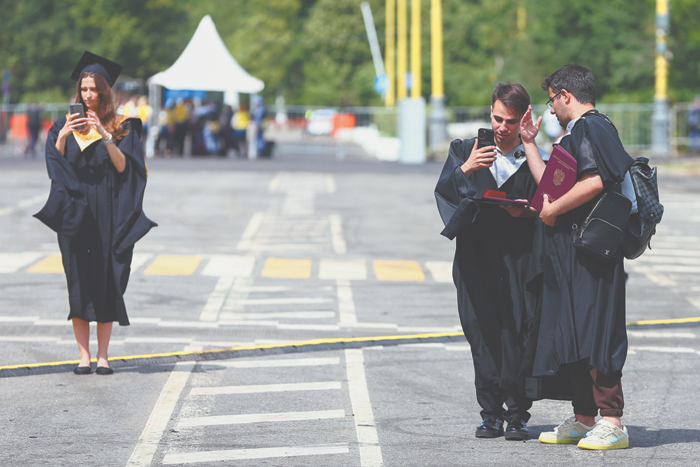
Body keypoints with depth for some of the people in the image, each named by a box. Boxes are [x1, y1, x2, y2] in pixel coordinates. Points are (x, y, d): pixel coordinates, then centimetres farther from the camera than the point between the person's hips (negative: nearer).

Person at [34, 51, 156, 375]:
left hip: (108, 213, -1)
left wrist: (106, 136, -18)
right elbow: (56, 165, 2)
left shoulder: (122, 128, 5)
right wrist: (62, 137, -15)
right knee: (78, 282, -4)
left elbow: (123, 167, -6)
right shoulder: (66, 124, 10)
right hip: (75, 211, 1)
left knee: (106, 281, -4)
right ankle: (84, 355, -3)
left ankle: (103, 355, 0)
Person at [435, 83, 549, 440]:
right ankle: (491, 411, 4)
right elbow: (443, 192, 0)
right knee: (481, 331, -1)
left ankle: (517, 413, -3)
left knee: (516, 332, -9)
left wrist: (523, 212, -14)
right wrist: (465, 170, -19)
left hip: (518, 259, -2)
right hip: (476, 259, 2)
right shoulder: (465, 151, 13)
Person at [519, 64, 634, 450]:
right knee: (569, 332, 12)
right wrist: (529, 142, 29)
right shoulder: (578, 131, 22)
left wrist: (552, 210, -15)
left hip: (589, 250, -11)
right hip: (568, 254, 11)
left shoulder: (590, 128, -11)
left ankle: (612, 422, -12)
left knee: (592, 331, -12)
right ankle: (583, 420, 19)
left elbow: (593, 182, -26)